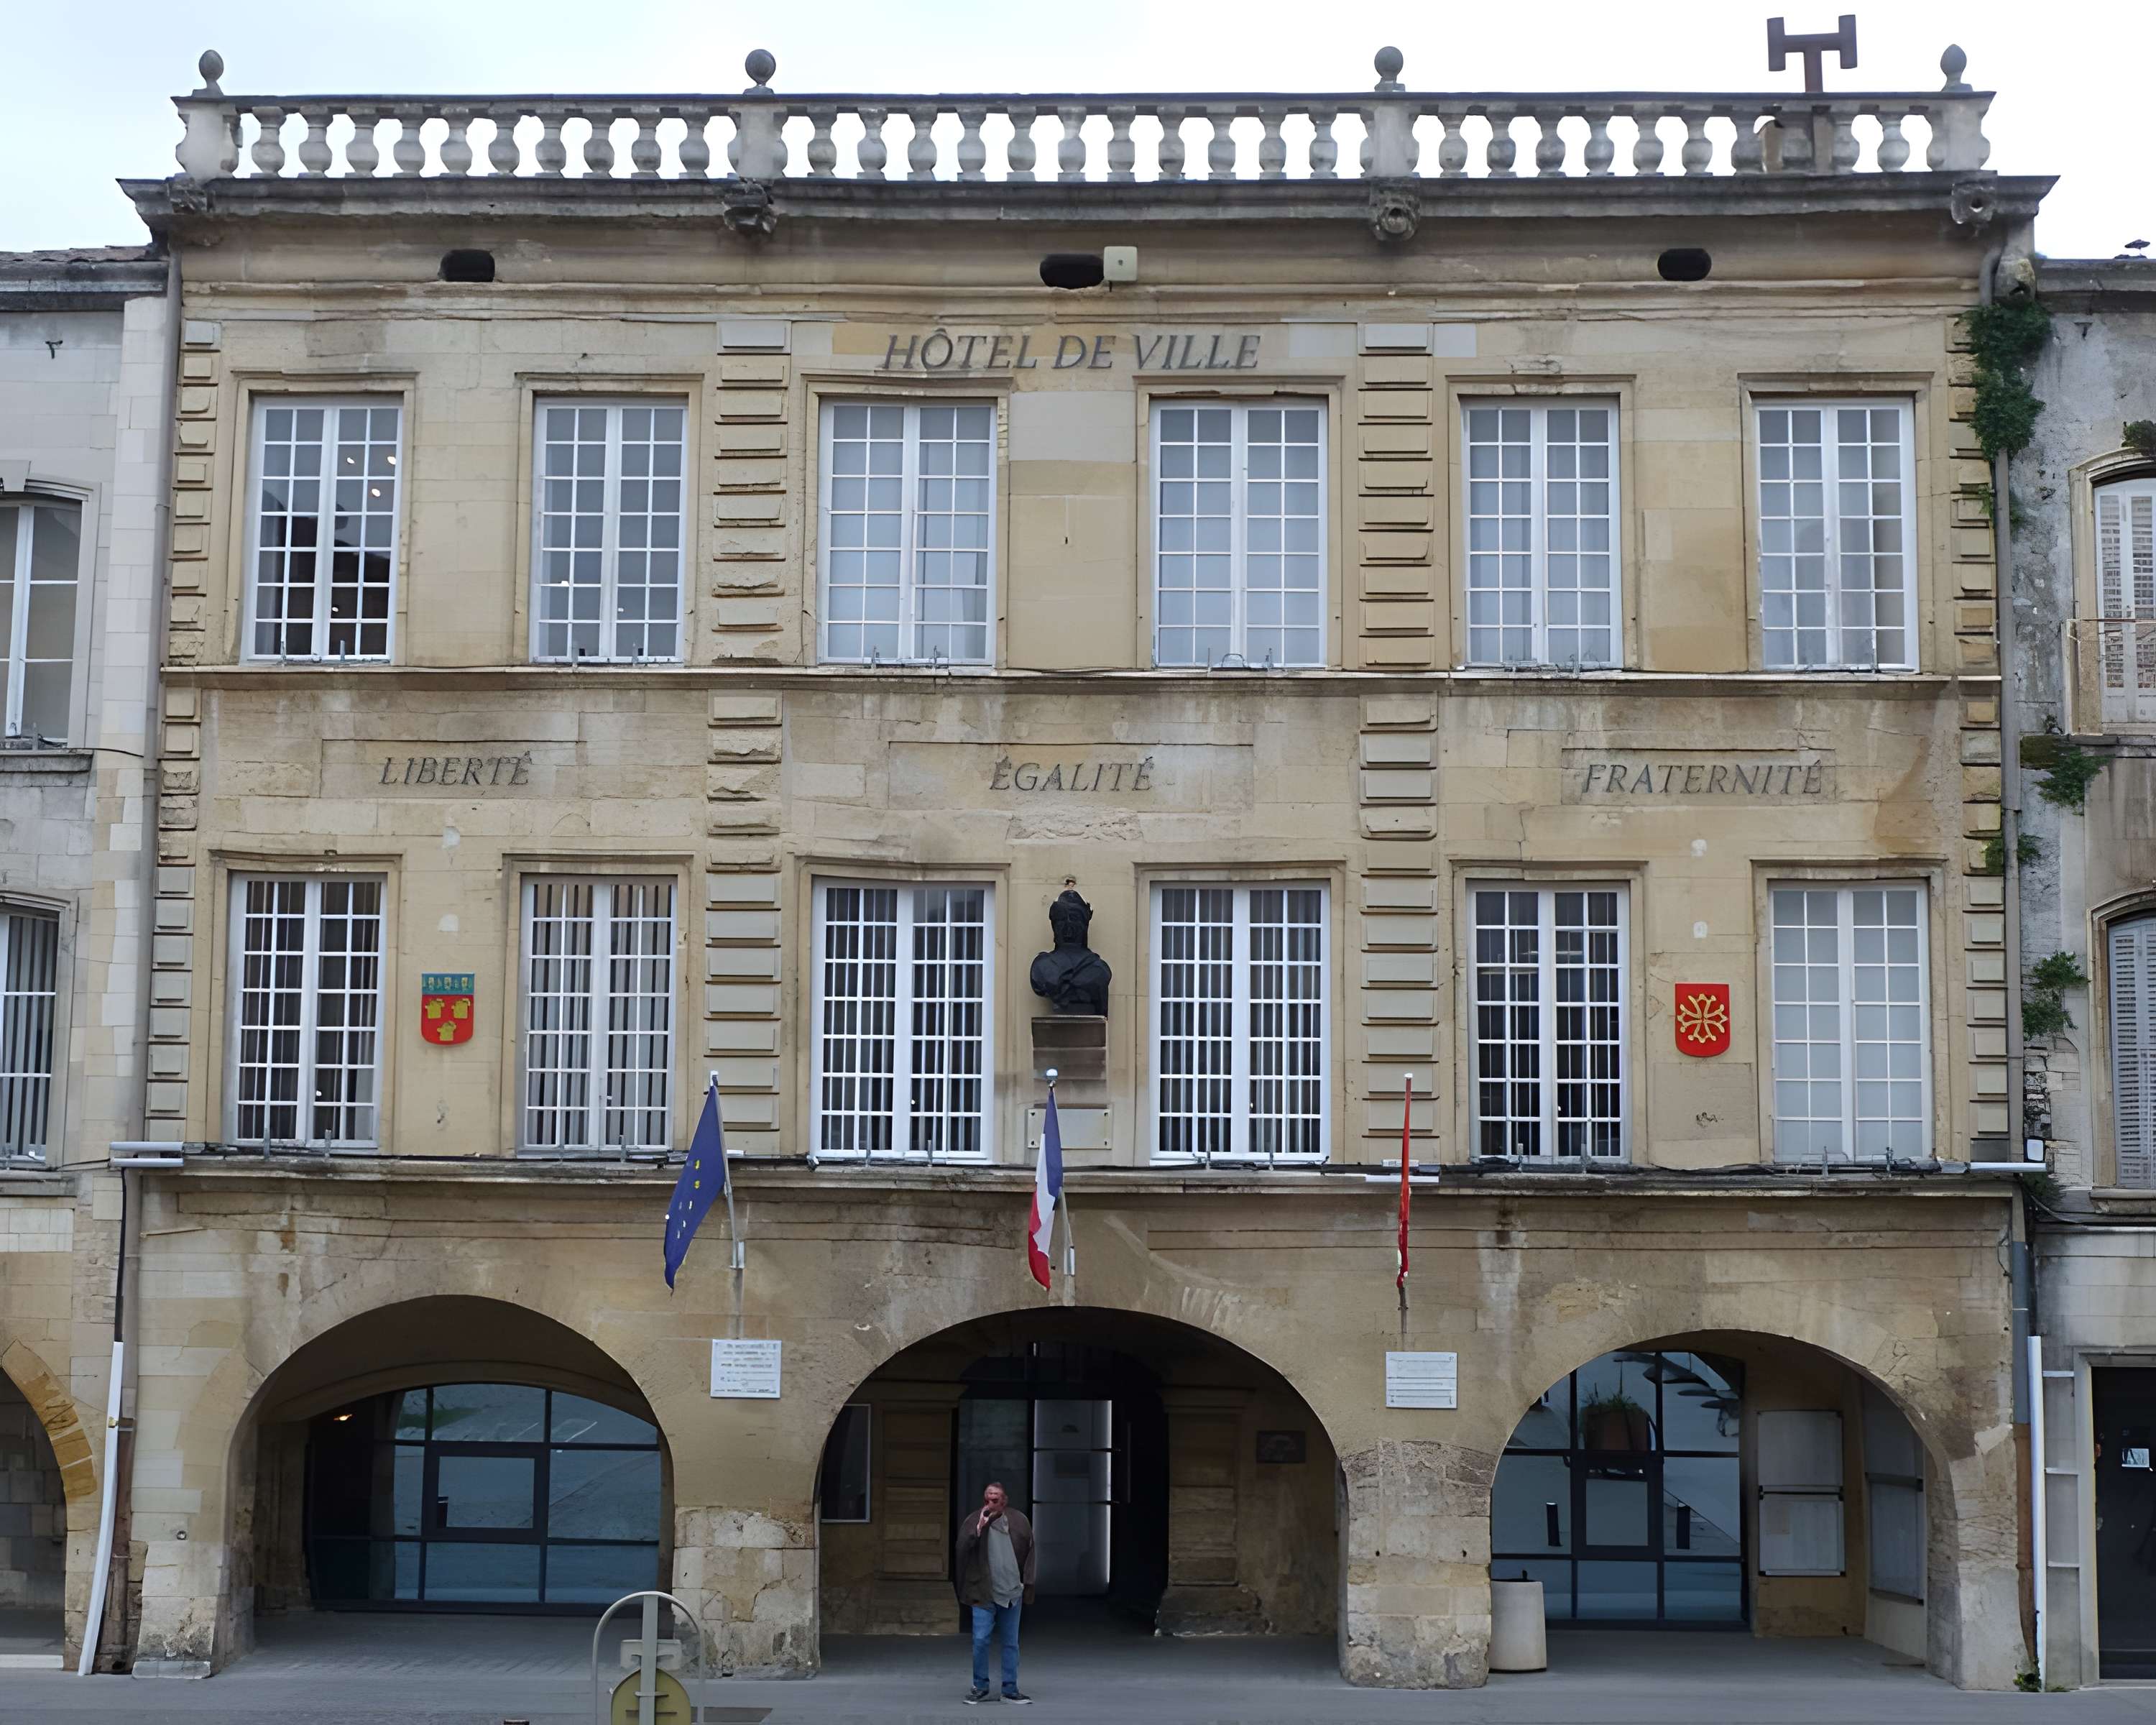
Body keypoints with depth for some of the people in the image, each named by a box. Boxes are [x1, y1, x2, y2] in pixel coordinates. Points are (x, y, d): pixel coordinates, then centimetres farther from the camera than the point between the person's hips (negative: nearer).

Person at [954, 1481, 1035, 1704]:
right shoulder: (973, 1521, -5)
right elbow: (962, 1550, -15)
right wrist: (978, 1529, -26)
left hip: (1012, 1593, 2)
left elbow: (1029, 1554, 11)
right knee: (980, 1641, -6)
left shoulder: (1019, 1522, 2)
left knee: (1011, 1643, 8)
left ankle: (1010, 1689, 17)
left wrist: (1027, 1584, 8)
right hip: (984, 1593, -2)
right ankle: (980, 1688, 9)